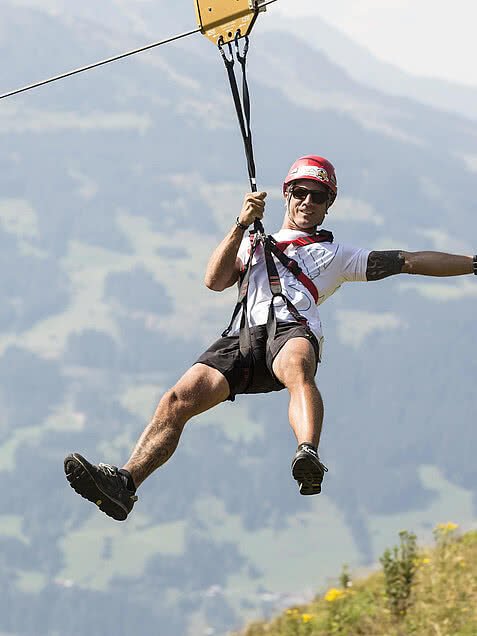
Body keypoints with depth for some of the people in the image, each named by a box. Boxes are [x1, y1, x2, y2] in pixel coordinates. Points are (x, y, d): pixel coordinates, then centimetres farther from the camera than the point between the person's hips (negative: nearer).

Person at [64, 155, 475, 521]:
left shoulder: (337, 256, 34)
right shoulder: (254, 244, 38)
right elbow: (215, 281, 20)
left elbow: (410, 262, 31)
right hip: (244, 336, 3)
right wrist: (240, 227, 9)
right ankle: (125, 484, -33)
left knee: (297, 367, -42)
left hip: (294, 328, -3)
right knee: (178, 400, -22)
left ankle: (309, 458, -67)